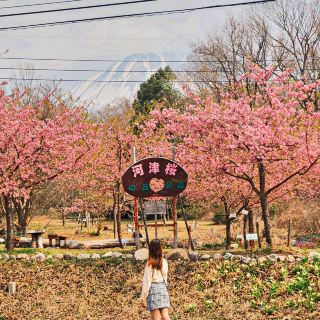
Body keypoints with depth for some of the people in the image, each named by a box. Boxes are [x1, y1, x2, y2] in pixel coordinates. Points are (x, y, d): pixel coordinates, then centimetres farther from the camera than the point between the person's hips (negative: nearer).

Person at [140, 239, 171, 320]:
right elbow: (165, 277, 8)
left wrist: (143, 298, -3)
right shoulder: (164, 262, 3)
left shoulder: (150, 264, -10)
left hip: (153, 289, -4)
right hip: (163, 288, 4)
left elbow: (147, 281, -9)